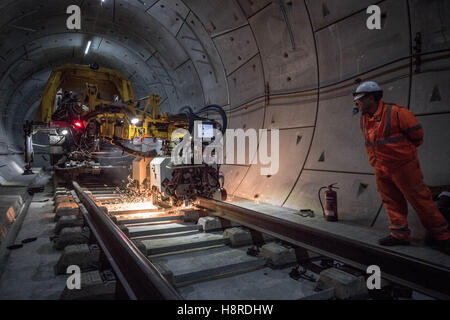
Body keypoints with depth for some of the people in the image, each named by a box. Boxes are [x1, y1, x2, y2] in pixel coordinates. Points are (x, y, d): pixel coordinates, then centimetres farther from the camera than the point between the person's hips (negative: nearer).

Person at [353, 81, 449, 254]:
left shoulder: (396, 112, -17)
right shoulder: (363, 120, 5)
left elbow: (417, 134, -7)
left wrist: (402, 151, 4)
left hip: (403, 167, -7)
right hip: (381, 169, 7)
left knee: (420, 201, 2)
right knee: (391, 202, 12)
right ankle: (399, 234, 23)